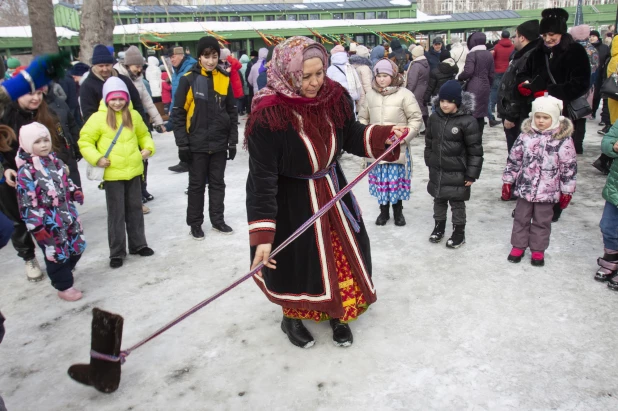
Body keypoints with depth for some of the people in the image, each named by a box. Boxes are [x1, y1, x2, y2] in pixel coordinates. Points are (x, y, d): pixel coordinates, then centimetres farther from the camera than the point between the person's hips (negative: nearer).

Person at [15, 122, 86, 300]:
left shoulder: (55, 161, 6)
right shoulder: (26, 170, -16)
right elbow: (27, 202, -18)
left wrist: (75, 191, 0)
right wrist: (36, 227, -19)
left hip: (67, 214, 7)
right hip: (47, 222, -7)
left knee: (76, 247, 17)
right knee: (56, 254, 3)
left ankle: (62, 275, 41)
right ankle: (64, 286, 21)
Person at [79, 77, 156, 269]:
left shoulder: (133, 115, 5)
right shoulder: (98, 118, -8)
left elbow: (144, 135, 16)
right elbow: (85, 141, -5)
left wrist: (148, 148, -2)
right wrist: (96, 158, -17)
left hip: (134, 171, 4)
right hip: (112, 174, -4)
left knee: (135, 209, 15)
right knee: (116, 213, 3)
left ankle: (138, 244, 30)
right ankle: (117, 252, 15)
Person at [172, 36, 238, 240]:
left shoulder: (225, 79, 3)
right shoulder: (188, 79, -7)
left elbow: (232, 113, 8)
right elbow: (178, 113, -6)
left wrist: (233, 141, 4)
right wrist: (182, 144, -10)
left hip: (220, 143, 3)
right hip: (196, 144, -3)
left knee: (217, 183, 13)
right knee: (197, 185, 8)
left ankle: (218, 219, 27)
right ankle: (195, 223, 21)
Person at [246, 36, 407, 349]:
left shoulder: (334, 97, -10)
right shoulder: (268, 117, -27)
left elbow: (352, 137, 5)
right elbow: (262, 179, -26)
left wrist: (385, 136, -15)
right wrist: (262, 235, -29)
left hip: (332, 191, 5)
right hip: (291, 201, -5)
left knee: (344, 255, 14)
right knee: (295, 260, 9)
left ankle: (337, 314, 40)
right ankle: (291, 317, 40)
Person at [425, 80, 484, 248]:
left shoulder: (468, 121, -17)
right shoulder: (434, 117, -1)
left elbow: (475, 150, -13)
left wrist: (471, 174, -12)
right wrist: (430, 162, 16)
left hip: (457, 172, -5)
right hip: (436, 170, 5)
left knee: (457, 203, 7)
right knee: (438, 199, 18)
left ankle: (459, 232, 22)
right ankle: (439, 226, 36)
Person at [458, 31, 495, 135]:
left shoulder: (472, 54, -9)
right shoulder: (489, 55, 11)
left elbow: (468, 72, -19)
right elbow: (491, 74, 13)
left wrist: (459, 78, -2)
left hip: (473, 88, -7)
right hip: (485, 87, 7)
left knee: (472, 114, -4)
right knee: (481, 114, 11)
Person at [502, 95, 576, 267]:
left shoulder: (564, 140, -12)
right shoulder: (526, 135, -5)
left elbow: (569, 167, -6)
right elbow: (513, 159, 3)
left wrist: (566, 191, -3)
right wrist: (507, 182, 5)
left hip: (548, 191, -2)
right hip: (525, 188, 2)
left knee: (542, 221, 12)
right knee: (521, 218, 14)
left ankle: (538, 250, 27)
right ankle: (518, 246, 30)